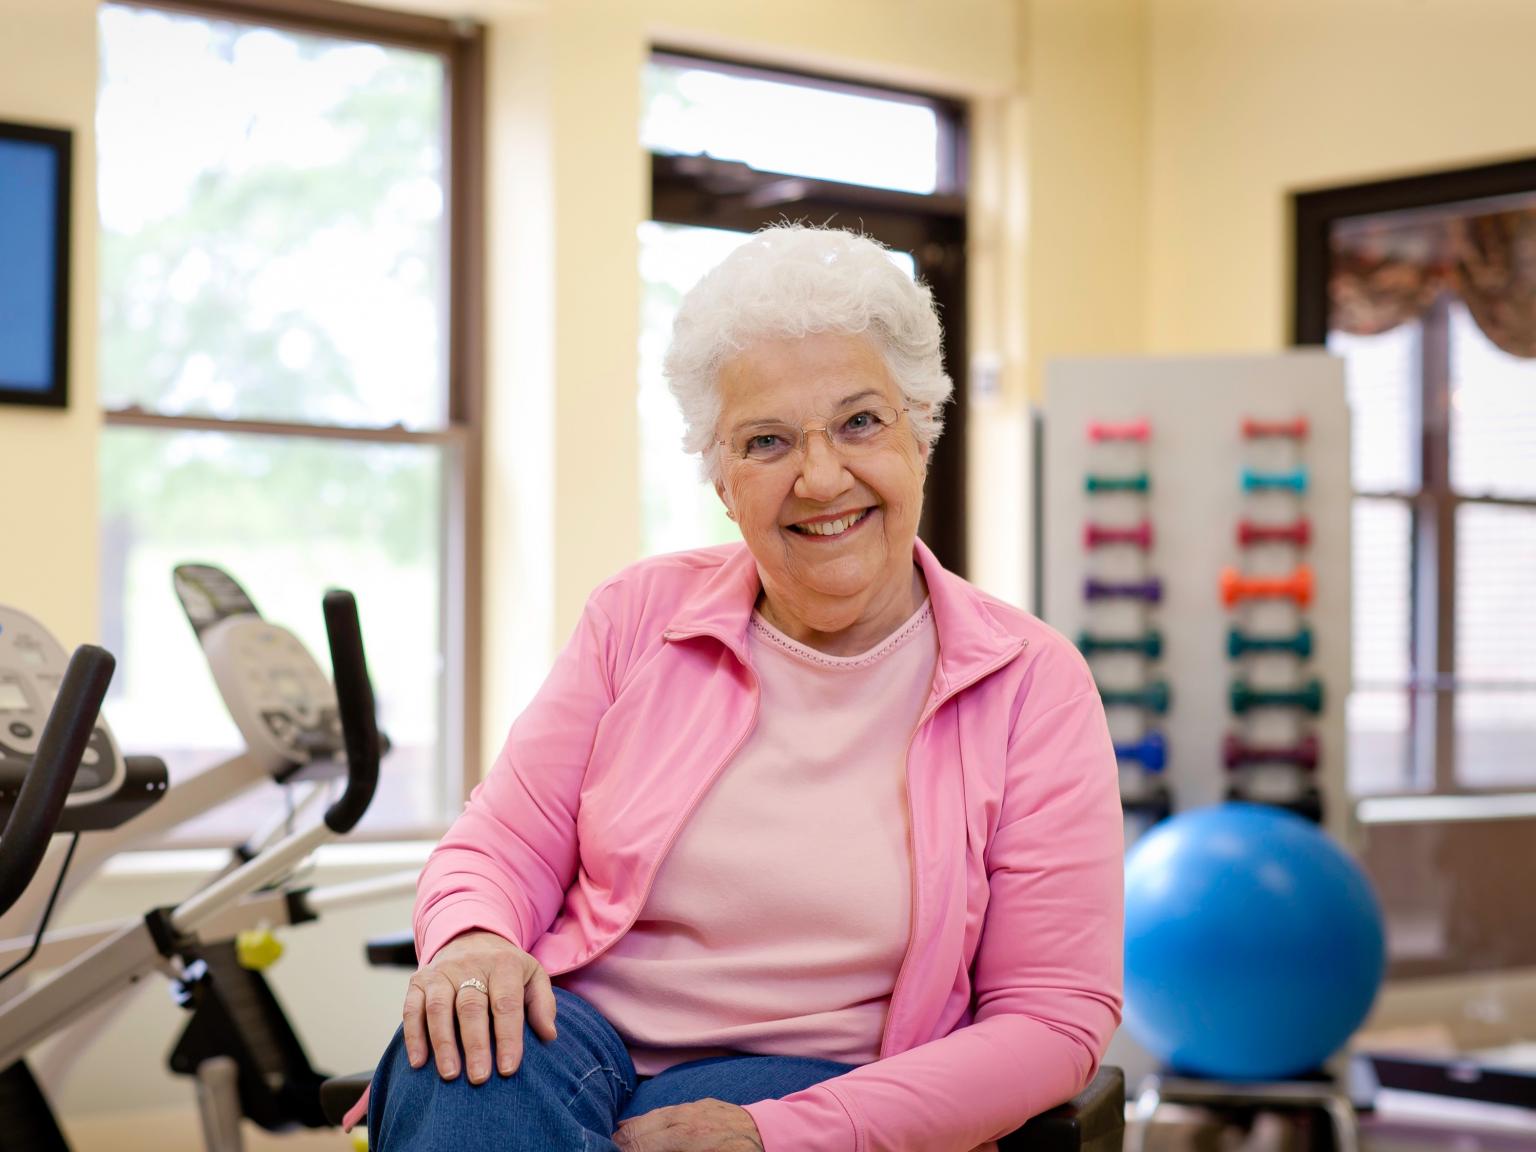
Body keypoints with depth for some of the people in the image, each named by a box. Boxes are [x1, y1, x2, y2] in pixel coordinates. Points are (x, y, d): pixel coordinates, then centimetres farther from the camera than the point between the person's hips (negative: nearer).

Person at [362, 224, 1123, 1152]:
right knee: (462, 1057, -33)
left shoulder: (1034, 684, -1)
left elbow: (1055, 1018, -5)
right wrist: (473, 938, -18)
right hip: (576, 1032, 2)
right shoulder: (641, 615, 8)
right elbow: (503, 848, 9)